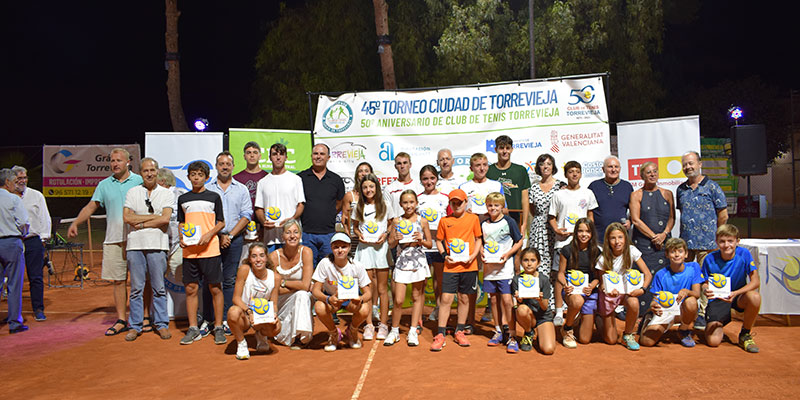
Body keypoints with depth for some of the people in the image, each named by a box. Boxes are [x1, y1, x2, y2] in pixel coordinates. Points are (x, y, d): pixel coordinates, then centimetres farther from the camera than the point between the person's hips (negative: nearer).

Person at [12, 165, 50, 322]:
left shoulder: (36, 195, 8)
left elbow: (45, 218, 8)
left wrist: (44, 237, 1)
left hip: (33, 240, -1)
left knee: (36, 277, -1)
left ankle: (38, 310, 5)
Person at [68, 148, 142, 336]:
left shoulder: (139, 181, 4)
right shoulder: (104, 185, 13)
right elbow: (91, 207, 12)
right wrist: (75, 223, -2)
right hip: (113, 240, 3)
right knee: (118, 280, 6)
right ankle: (121, 320, 13)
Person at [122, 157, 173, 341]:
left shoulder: (166, 194, 6)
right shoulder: (132, 192, 10)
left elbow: (165, 219, -7)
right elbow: (127, 217, -3)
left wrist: (141, 224, -5)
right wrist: (153, 217, -4)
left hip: (157, 245, -1)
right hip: (135, 245, 1)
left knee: (159, 288, 4)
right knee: (136, 288, 5)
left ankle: (161, 324, 13)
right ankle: (135, 326, 15)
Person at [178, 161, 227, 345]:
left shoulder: (213, 197, 4)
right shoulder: (183, 199, 12)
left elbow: (221, 222, 5)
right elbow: (182, 223, 19)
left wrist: (209, 234, -12)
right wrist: (182, 237, 1)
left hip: (210, 249, -3)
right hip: (189, 251, 3)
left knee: (215, 289, 1)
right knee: (191, 289, 5)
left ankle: (218, 328, 10)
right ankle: (193, 329, 15)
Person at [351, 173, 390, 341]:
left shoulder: (385, 206, 3)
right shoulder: (359, 208, 8)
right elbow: (355, 226, 18)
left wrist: (385, 234, -8)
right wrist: (359, 235, -2)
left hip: (381, 247, -1)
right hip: (364, 247, 1)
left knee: (382, 289, 3)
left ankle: (383, 325, 12)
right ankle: (369, 325, 11)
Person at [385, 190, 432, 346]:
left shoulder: (422, 221, 1)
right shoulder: (397, 221, 2)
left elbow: (430, 244, 6)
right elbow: (391, 244, 9)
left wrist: (421, 240, -13)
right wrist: (396, 239, -12)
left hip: (418, 261, 0)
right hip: (402, 262, 0)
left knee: (417, 296, 9)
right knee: (398, 300, -2)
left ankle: (413, 331, 19)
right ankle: (394, 331, 16)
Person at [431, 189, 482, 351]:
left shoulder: (473, 218, 4)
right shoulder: (445, 221, 4)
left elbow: (479, 239, 9)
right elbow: (439, 240, 11)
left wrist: (473, 255, -6)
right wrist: (444, 255, -5)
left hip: (468, 266, 1)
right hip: (450, 266, -1)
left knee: (464, 298, 10)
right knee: (446, 298, -4)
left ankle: (459, 332, 24)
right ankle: (440, 335, 4)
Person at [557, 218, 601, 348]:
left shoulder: (596, 252, 3)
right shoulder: (567, 250, -3)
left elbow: (598, 276, 6)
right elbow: (561, 273, 1)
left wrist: (592, 286, -15)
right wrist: (565, 285, -19)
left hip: (589, 291, 2)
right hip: (572, 290, -2)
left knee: (585, 340, -1)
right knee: (577, 301, -43)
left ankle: (583, 318, 37)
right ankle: (567, 329, -11)